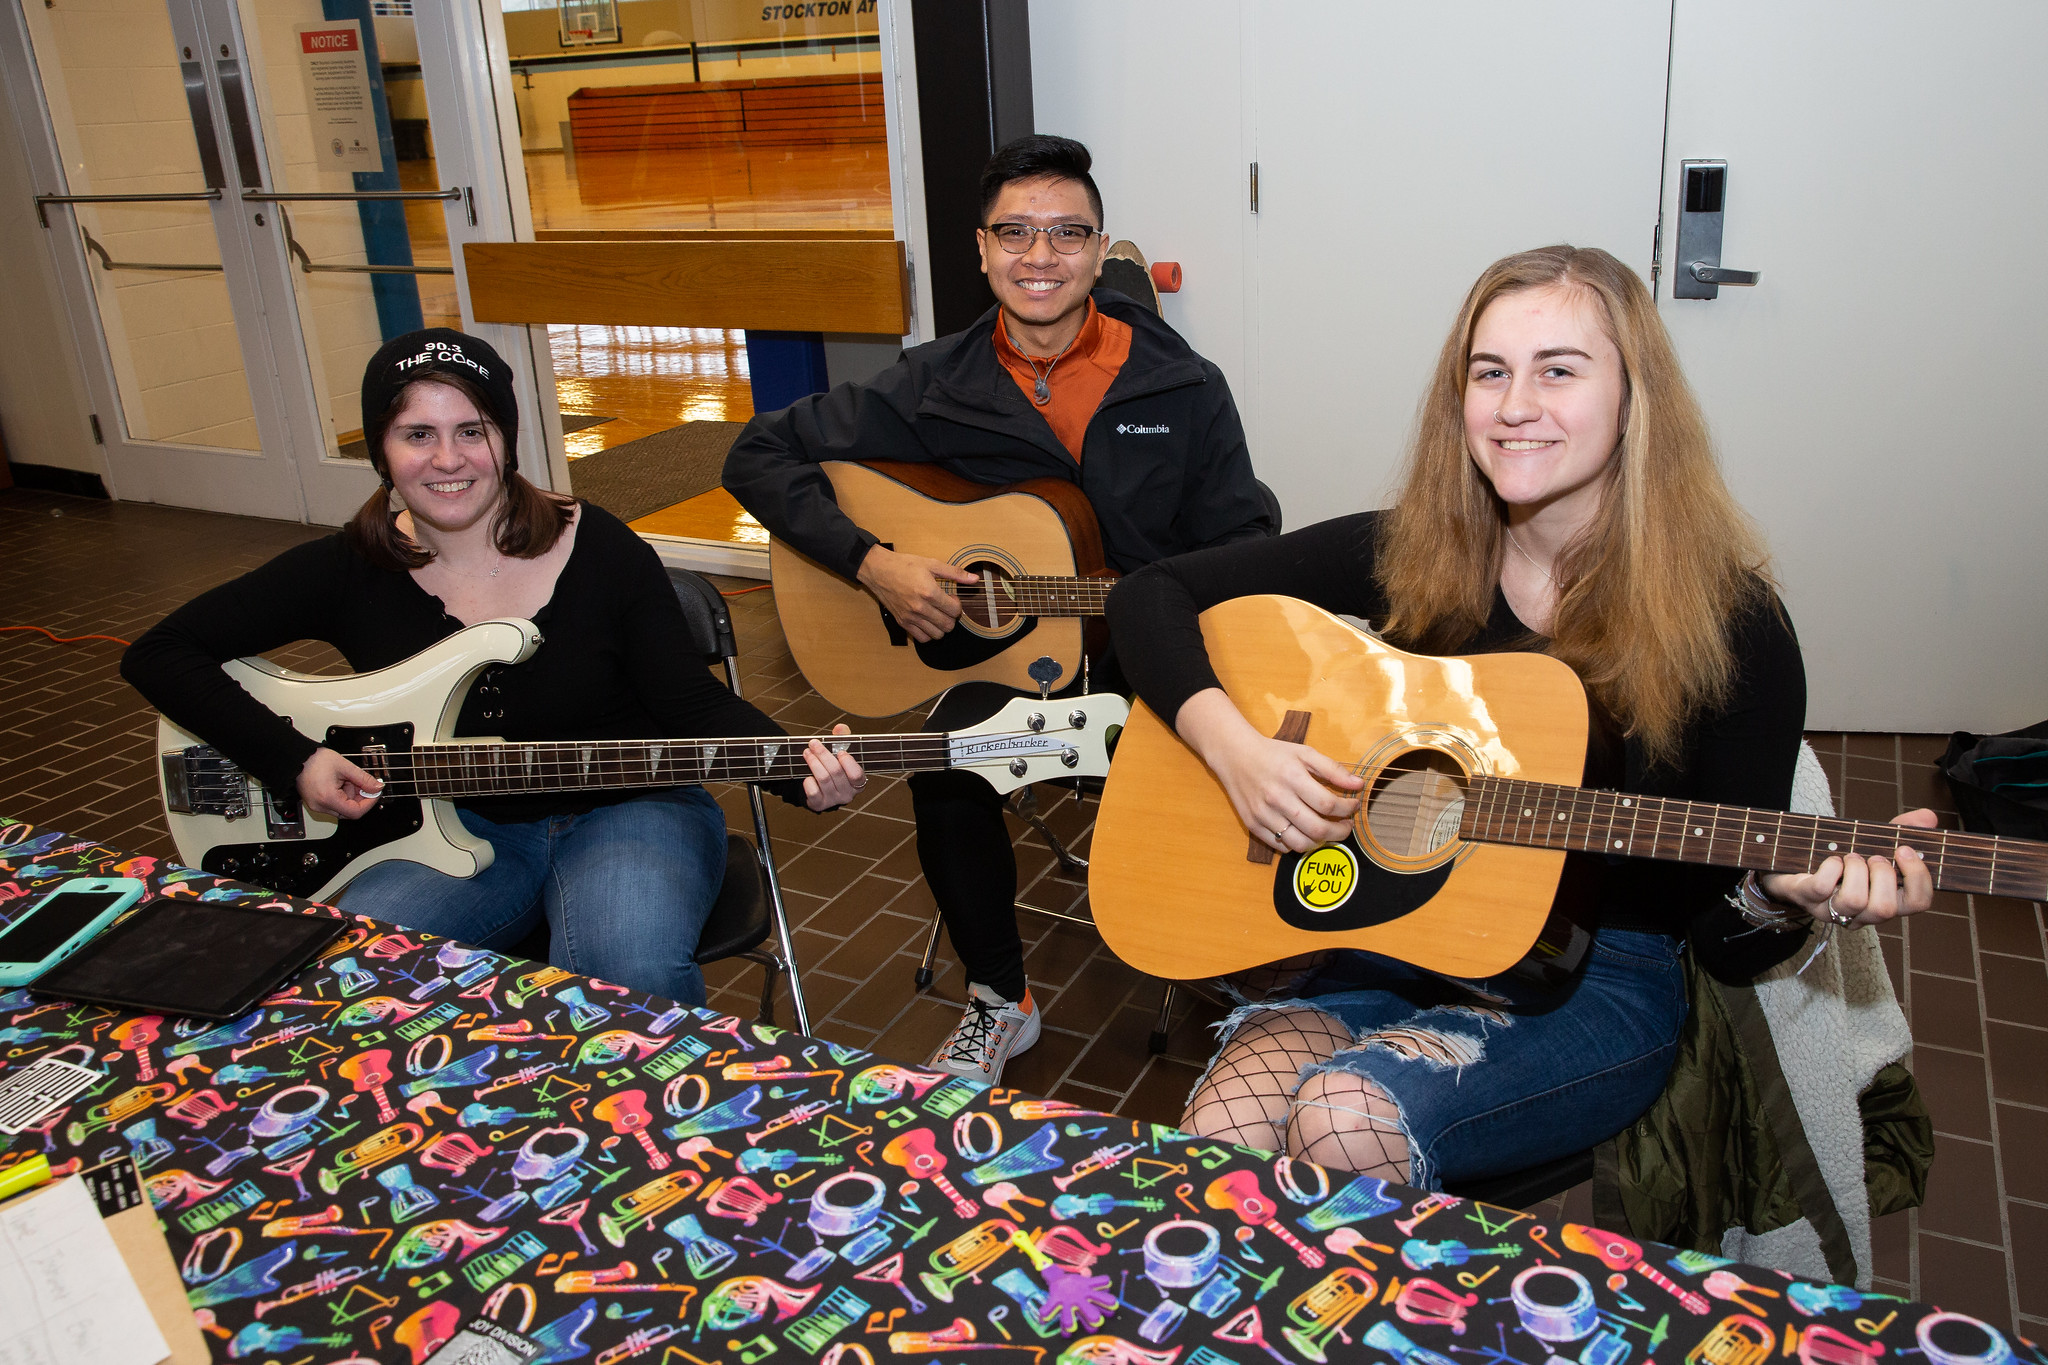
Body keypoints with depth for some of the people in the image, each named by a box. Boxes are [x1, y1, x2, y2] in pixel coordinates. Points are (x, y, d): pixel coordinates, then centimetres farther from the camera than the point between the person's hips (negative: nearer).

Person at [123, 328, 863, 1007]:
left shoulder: (602, 552, -8)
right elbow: (159, 653, 1)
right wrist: (295, 760, -12)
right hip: (456, 825, 3)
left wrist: (802, 773, -23)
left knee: (632, 967, -34)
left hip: (626, 810, -2)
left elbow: (693, 706, -5)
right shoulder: (352, 571, -4)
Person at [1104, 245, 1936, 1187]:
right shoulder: (1409, 554, -2)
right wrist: (1233, 744, -16)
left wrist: (1783, 902, -27)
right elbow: (1151, 594, -1)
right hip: (1393, 939, 2)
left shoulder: (1728, 622, -10)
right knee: (1218, 1139, -26)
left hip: (1599, 979, -2)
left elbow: (1723, 945, -4)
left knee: (1344, 1119, -30)